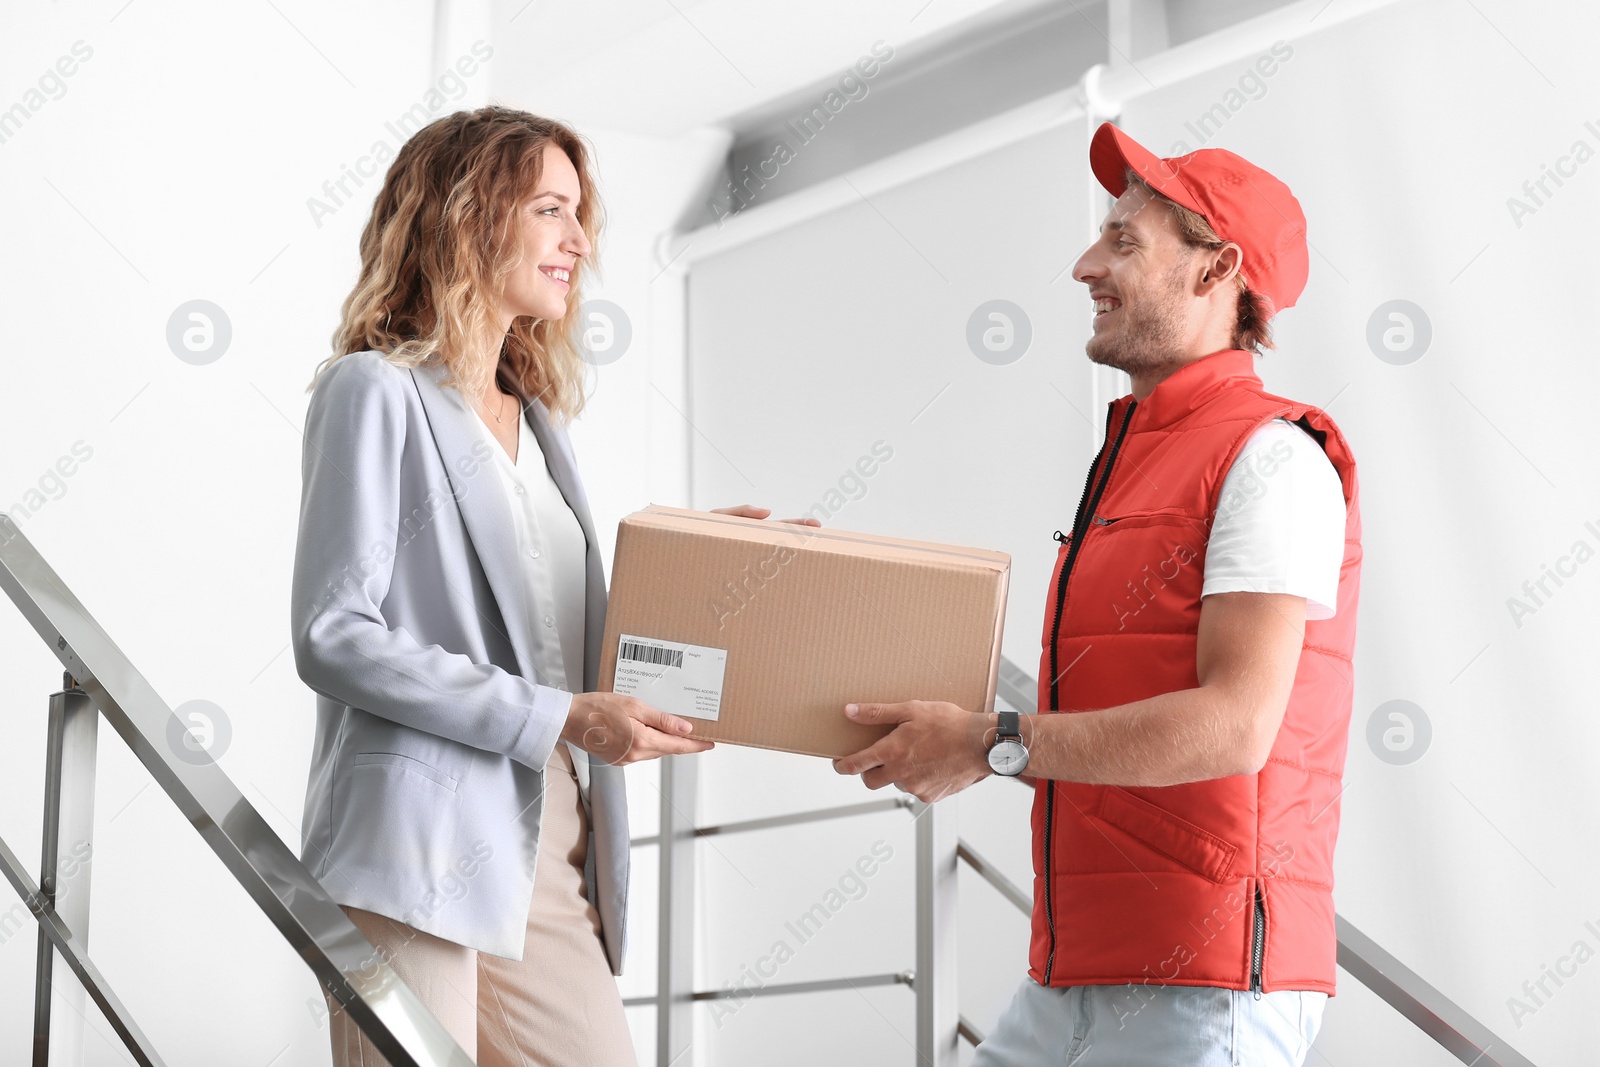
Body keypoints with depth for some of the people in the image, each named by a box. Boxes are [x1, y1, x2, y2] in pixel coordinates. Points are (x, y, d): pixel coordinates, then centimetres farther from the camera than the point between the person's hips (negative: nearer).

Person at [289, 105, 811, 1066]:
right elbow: (334, 636, -12)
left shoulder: (536, 419, 22)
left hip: (549, 865, 7)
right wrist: (558, 718, -15)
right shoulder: (377, 393, -2)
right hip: (419, 857, -7)